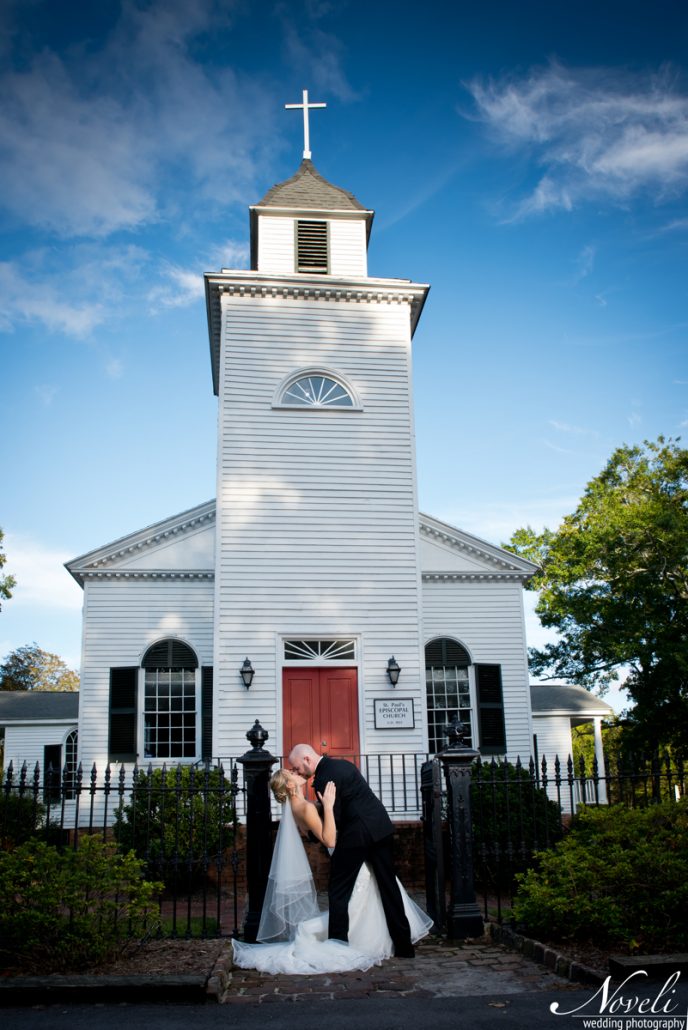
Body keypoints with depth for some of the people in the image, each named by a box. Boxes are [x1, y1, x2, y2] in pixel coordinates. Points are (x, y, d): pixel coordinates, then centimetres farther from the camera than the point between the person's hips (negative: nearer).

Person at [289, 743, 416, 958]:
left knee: (338, 892, 6)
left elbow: (333, 819, -11)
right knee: (389, 886, 13)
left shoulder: (323, 779, -14)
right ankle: (404, 947, 18)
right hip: (382, 827, 9)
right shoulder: (343, 764, 14)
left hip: (355, 834, -9)